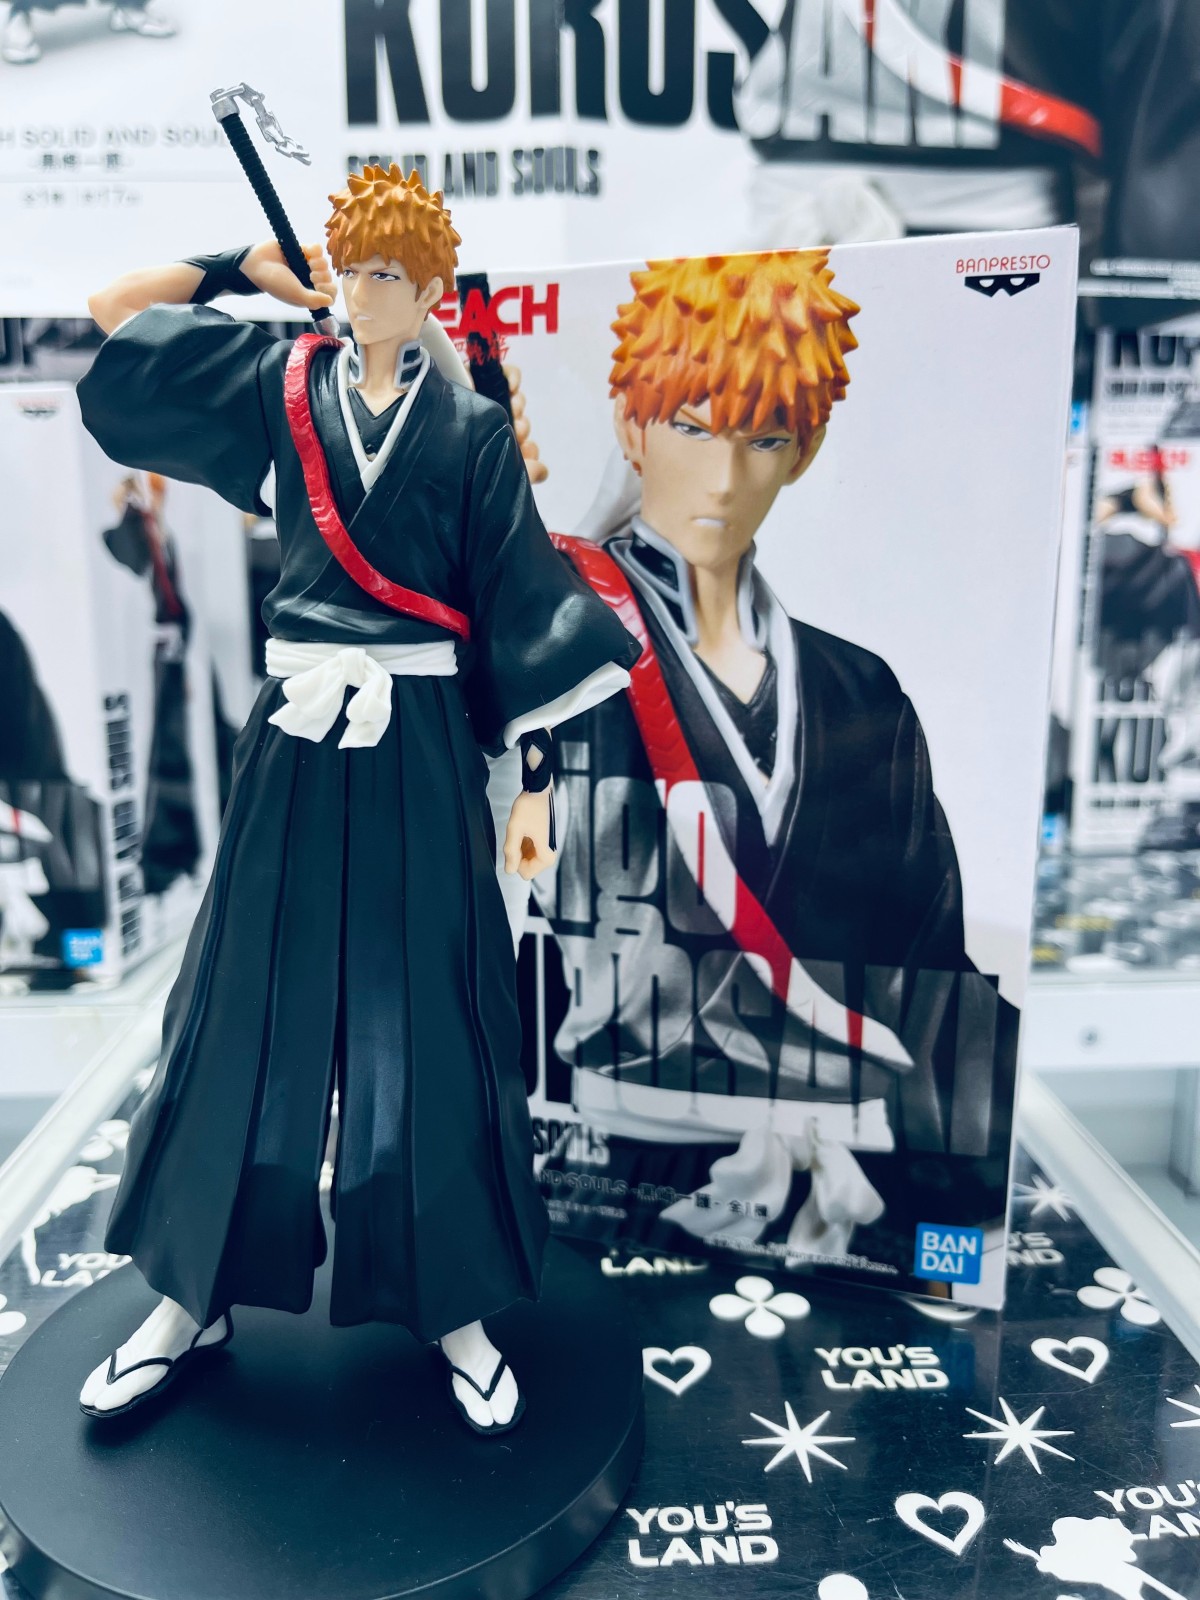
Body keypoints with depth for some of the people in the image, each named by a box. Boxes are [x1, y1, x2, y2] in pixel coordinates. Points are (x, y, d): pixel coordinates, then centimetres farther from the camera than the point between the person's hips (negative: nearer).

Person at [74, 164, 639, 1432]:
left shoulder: (470, 427, 2)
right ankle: (197, 1295, 27)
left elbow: (519, 604, -1)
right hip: (297, 735, 3)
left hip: (420, 743, -2)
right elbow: (114, 313, 17)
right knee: (249, 1010, 8)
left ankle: (453, 1307, 21)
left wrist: (536, 779, -6)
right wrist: (250, 265, 14)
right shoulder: (279, 387, 10)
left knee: (425, 1019, 3)